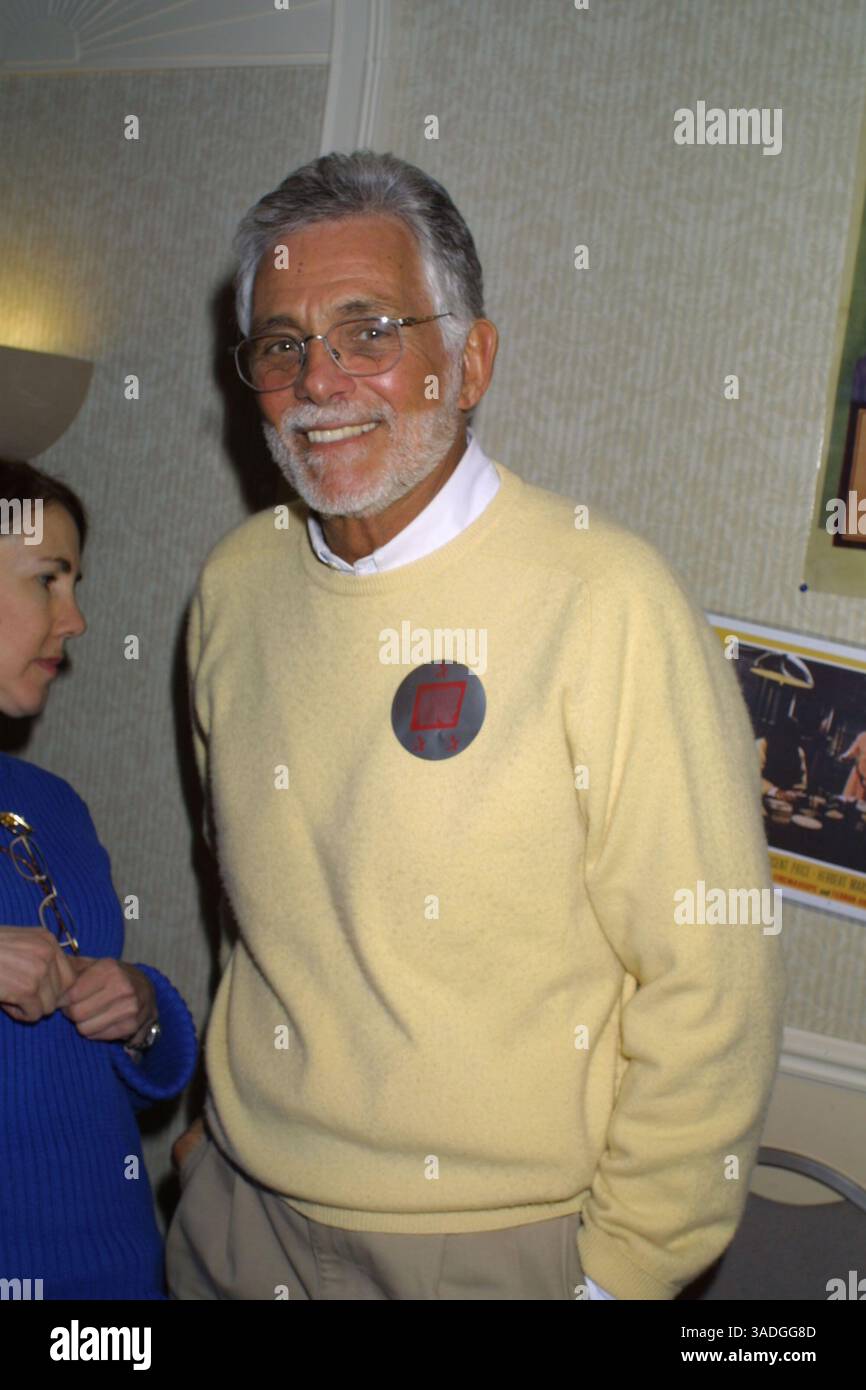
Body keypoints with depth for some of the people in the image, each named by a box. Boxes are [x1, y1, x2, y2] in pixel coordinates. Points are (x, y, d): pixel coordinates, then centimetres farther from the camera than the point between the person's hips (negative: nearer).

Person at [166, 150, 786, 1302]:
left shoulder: (607, 597, -20)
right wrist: (230, 1112, 14)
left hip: (498, 1244, -4)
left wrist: (624, 1266, -10)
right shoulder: (234, 583, -2)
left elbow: (709, 981, -16)